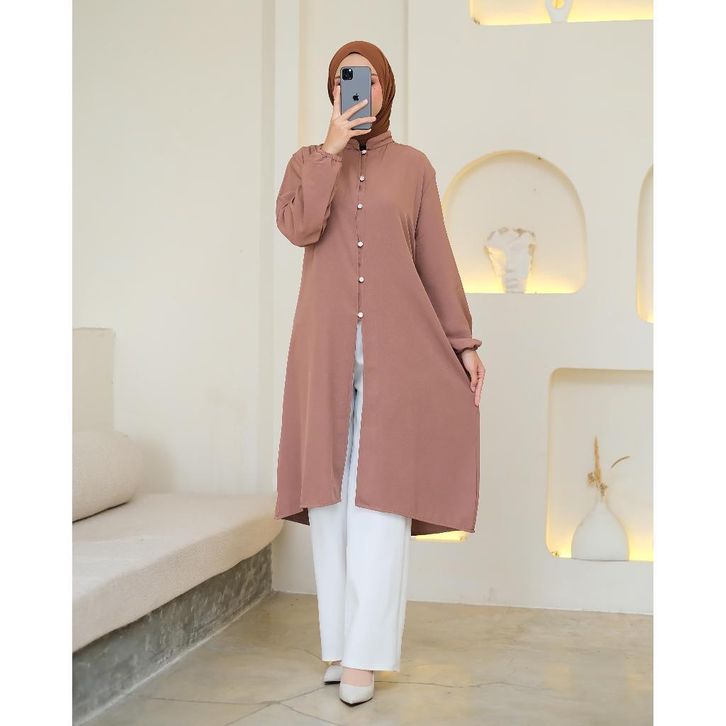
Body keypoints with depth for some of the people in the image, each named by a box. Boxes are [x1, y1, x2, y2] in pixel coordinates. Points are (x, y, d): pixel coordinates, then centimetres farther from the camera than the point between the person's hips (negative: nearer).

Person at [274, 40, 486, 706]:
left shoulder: (413, 166, 9)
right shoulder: (308, 162, 11)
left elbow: (436, 258, 7)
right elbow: (297, 228, -10)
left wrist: (464, 341, 2)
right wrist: (335, 146, -9)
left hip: (396, 347, -1)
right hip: (328, 347, 2)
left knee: (382, 495, -7)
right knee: (331, 493, 2)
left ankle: (367, 652, -3)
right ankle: (338, 641, 12)